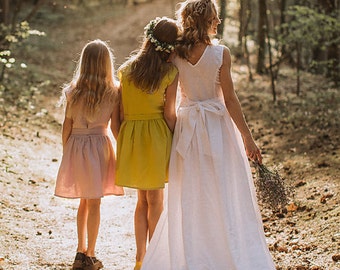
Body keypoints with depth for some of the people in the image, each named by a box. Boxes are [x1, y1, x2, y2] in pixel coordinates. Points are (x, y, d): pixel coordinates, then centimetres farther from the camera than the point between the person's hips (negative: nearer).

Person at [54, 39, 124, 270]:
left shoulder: (74, 91, -2)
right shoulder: (113, 92, -5)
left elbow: (67, 124, 0)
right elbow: (115, 126, -5)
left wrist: (65, 151, 11)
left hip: (76, 145, 2)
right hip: (100, 145, -2)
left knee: (84, 201, 16)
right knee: (94, 202, 5)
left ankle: (82, 251, 19)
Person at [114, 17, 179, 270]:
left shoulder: (126, 69, 4)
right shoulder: (170, 72, -8)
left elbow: (121, 111, 5)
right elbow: (169, 114, -10)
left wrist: (124, 141, 13)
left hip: (130, 135, 4)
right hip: (157, 136, -4)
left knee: (143, 198, 16)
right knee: (155, 199, 11)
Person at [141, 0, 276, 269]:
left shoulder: (176, 54, -2)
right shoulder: (221, 53, -11)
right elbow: (230, 100, -11)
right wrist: (247, 137, -5)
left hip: (187, 126, 4)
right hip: (217, 127, -3)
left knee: (189, 199, 11)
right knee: (225, 196, 4)